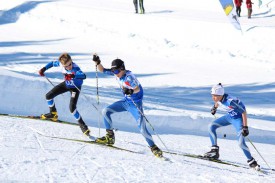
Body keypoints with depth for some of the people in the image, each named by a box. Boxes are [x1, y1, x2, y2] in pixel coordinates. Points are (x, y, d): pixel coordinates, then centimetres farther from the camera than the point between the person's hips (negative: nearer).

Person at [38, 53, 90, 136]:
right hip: (66, 84, 6)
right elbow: (53, 63, -1)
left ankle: (82, 125, -4)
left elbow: (83, 76, -59)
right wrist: (44, 69, -8)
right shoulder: (61, 63, -24)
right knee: (48, 96, 8)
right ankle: (53, 114, 33)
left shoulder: (75, 68, -40)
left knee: (72, 108, -22)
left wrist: (73, 76, -74)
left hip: (75, 87, -6)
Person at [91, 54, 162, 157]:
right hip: (126, 101, 8)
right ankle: (110, 137, 12)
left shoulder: (129, 77, -27)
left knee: (142, 128, -14)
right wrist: (97, 62, -15)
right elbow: (102, 70, 2)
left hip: (135, 103, -8)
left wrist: (131, 91, -53)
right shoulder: (116, 72, -5)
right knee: (105, 112, 2)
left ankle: (153, 147, 1)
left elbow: (138, 89, -34)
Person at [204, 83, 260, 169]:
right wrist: (215, 107, 34)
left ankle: (252, 162, -2)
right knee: (211, 126, 2)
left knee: (241, 143, -19)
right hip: (229, 116, 8)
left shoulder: (230, 101, -36)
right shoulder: (219, 98, -15)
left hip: (238, 118, -8)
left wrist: (245, 127, -30)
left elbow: (244, 112, -29)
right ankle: (215, 151, 9)